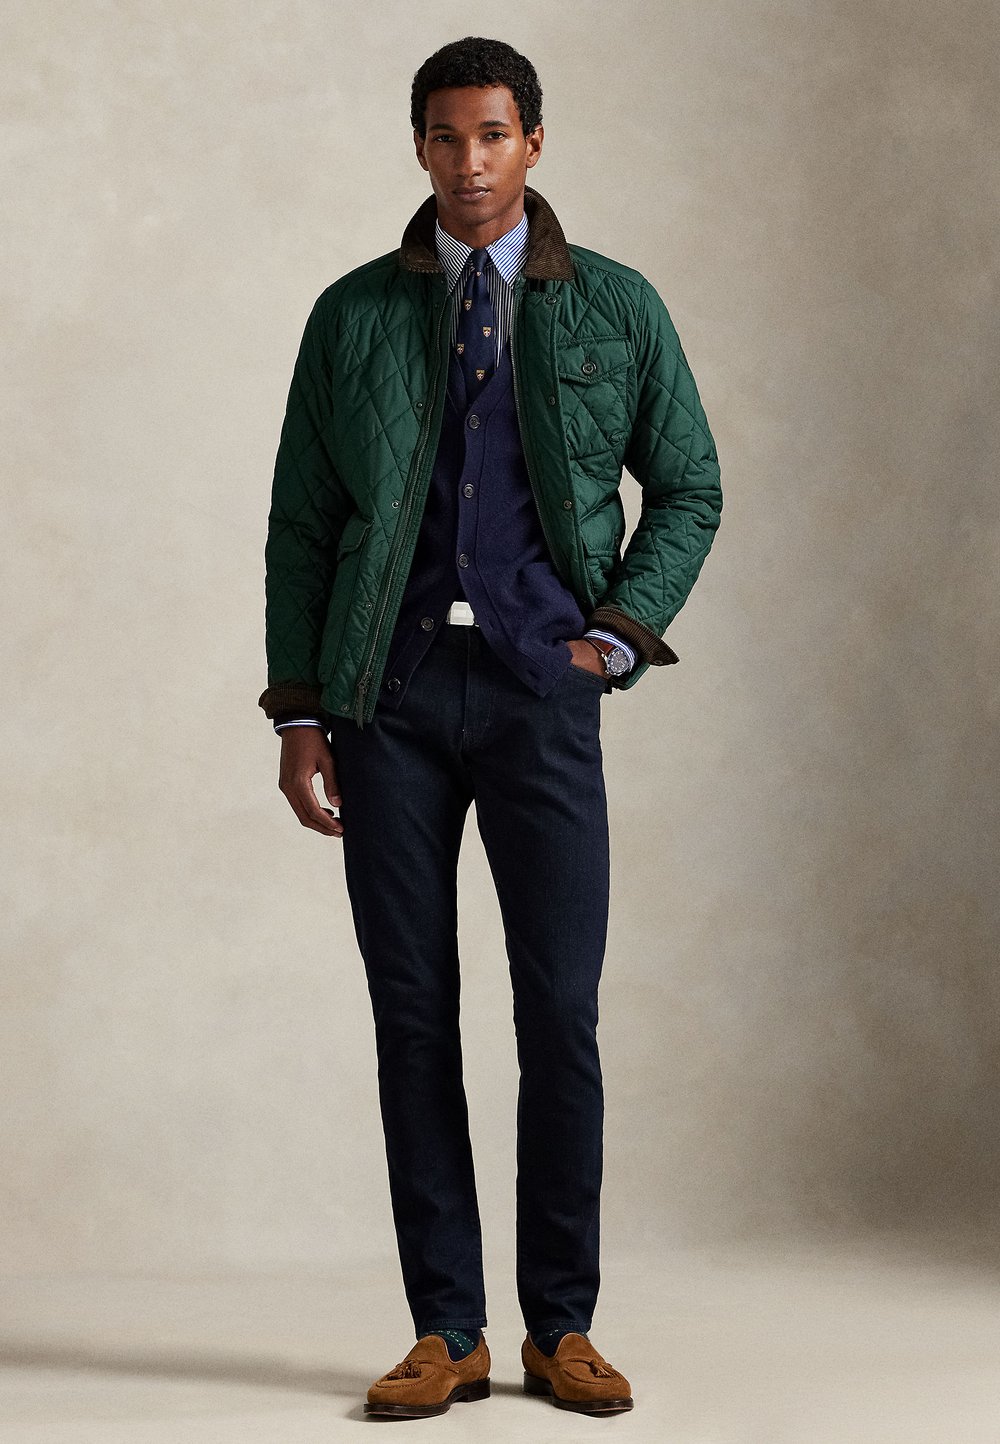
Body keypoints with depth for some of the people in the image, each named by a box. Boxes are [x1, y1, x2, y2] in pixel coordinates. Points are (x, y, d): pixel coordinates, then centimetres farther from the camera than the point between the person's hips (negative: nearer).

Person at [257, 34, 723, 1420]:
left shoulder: (617, 307, 8)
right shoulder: (353, 315, 9)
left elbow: (688, 488, 14)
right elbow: (300, 523, 9)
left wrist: (619, 632, 0)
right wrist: (298, 709, 2)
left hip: (541, 686, -1)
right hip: (390, 692, 1)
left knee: (561, 1010, -3)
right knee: (412, 1014, 2)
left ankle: (561, 1329, 10)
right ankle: (446, 1332, 11)